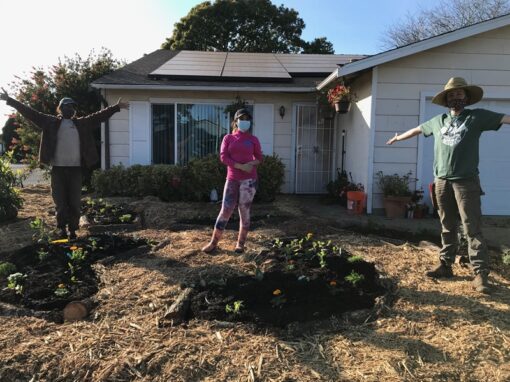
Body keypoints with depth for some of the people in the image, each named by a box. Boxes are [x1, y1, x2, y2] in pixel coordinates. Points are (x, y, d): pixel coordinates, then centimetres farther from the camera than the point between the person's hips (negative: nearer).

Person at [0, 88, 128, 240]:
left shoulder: (82, 123, 12)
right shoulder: (51, 122, 7)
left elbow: (99, 116, 13)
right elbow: (30, 113, 5)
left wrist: (116, 107, 11)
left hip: (75, 168, 1)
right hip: (58, 168, -1)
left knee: (74, 202, 3)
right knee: (60, 201, 4)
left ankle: (73, 229, 13)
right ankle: (62, 228, 18)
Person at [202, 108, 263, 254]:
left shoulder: (253, 140, 9)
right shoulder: (228, 138, 8)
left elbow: (259, 158, 11)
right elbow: (223, 157, -3)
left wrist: (252, 163, -13)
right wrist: (240, 166, -16)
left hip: (248, 180, 0)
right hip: (232, 179, 0)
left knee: (244, 212, 3)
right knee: (225, 211, -2)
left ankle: (240, 244, 13)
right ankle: (213, 243, 7)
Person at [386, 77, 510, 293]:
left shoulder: (477, 117, 1)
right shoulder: (438, 121, 14)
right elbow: (417, 130, 29)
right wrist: (398, 137, 42)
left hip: (466, 181, -4)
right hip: (442, 181, 4)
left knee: (472, 228, -6)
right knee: (447, 227, 12)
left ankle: (481, 274, -4)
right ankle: (445, 265, 21)